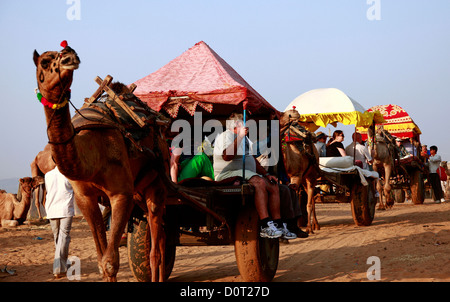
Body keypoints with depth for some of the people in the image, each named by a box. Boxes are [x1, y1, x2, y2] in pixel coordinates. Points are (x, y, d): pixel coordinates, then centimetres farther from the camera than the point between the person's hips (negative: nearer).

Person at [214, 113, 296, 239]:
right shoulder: (226, 136, -5)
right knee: (259, 182, -32)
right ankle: (265, 227, -39)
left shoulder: (245, 139, 25)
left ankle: (278, 225, -11)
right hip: (229, 174, -9)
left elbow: (253, 160, 29)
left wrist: (266, 174, 16)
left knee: (274, 186, -7)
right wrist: (240, 136, -25)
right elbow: (227, 156, -24)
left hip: (247, 174, 10)